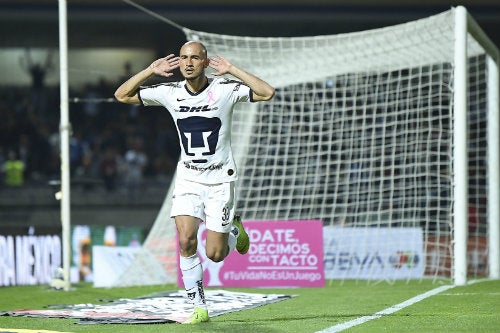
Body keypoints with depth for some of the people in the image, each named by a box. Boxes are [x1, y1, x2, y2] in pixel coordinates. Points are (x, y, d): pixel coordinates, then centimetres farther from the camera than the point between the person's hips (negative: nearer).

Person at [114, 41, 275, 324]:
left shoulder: (224, 89, -10)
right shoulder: (170, 93, -1)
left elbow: (267, 93, -22)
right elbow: (122, 95, 4)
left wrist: (232, 70, -22)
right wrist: (150, 71, -8)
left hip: (220, 180, -3)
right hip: (188, 179, 3)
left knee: (214, 254, -3)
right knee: (186, 240, -16)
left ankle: (235, 230, 32)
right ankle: (200, 308, -4)